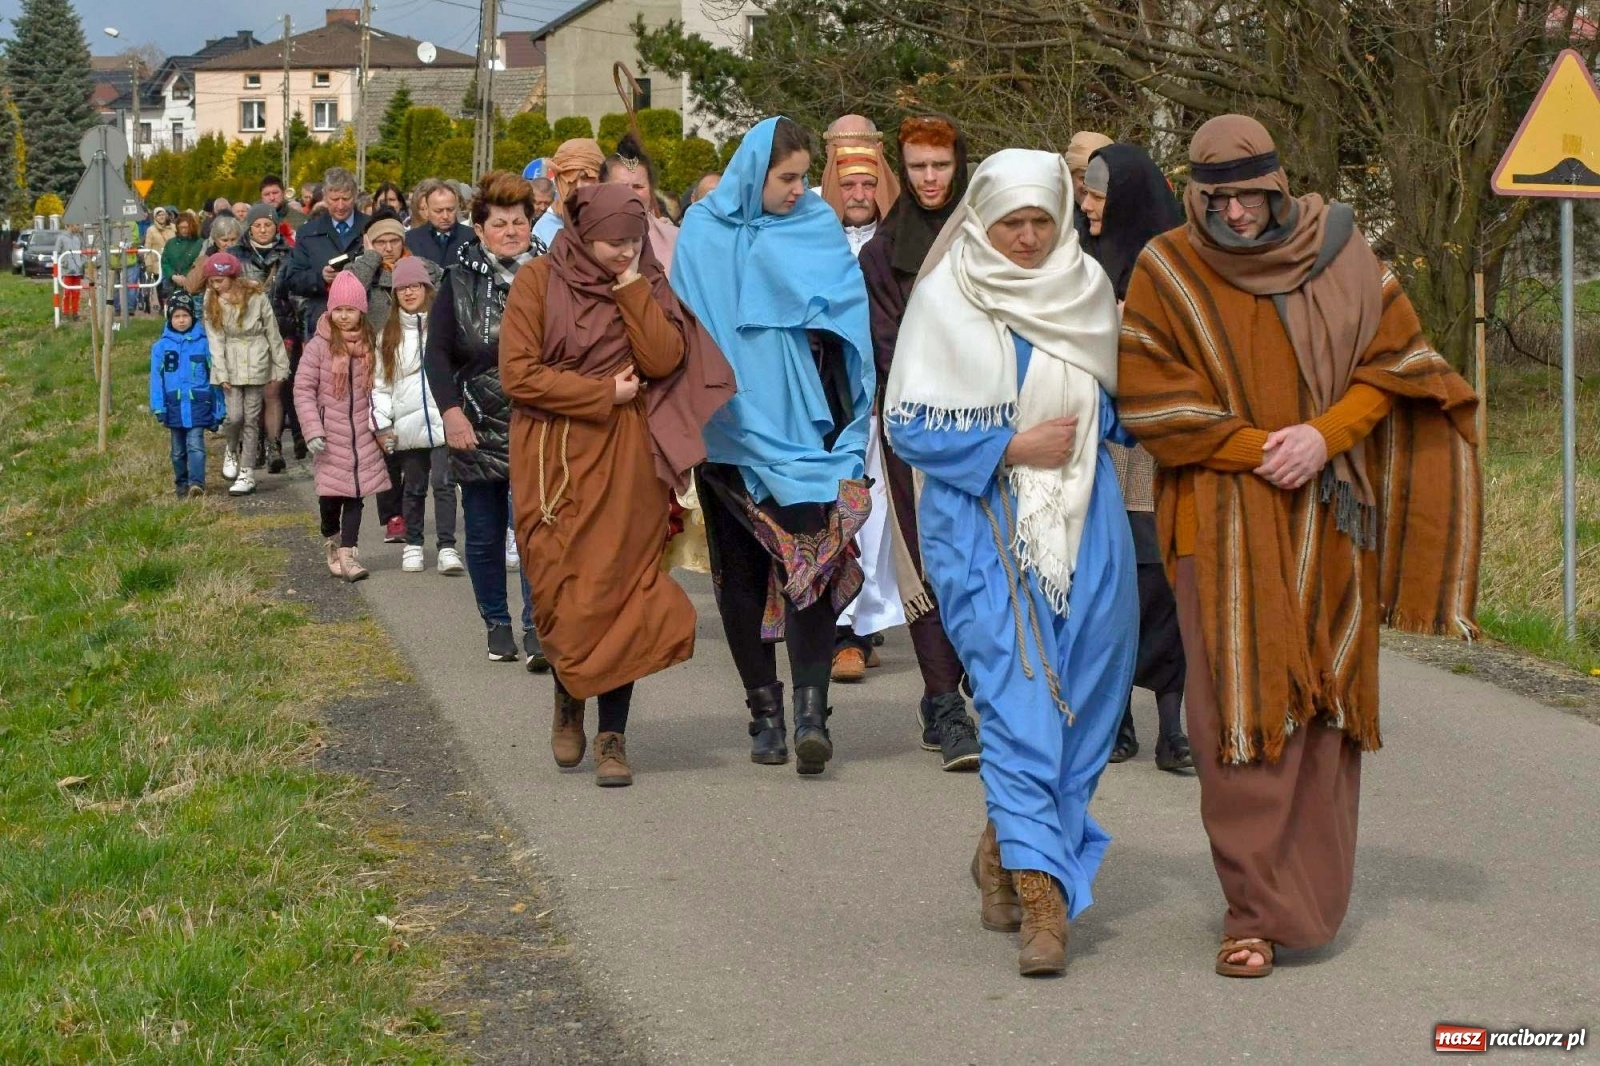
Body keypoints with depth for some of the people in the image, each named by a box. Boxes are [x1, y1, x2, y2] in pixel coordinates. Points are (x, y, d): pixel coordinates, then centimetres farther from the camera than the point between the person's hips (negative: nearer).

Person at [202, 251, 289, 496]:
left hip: (256, 361, -2)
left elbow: (272, 331, -1)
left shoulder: (255, 297, -8)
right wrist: (221, 373, -9)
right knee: (235, 415, -9)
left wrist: (281, 366, 1)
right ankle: (232, 451, 23)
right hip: (230, 363, 2)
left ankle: (247, 474, 3)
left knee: (251, 418, -1)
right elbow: (215, 338, -3)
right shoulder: (212, 301, -1)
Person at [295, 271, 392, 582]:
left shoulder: (371, 345, 3)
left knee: (355, 492, -1)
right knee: (330, 494, 1)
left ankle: (348, 553, 2)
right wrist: (313, 430, -13)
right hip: (330, 436, -2)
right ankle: (332, 542, 26)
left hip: (363, 434, 2)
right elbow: (303, 389, -6)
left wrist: (383, 427, 6)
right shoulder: (318, 346, -7)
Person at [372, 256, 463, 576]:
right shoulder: (388, 335, 12)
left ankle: (447, 547, -9)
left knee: (443, 483, -10)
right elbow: (380, 383, 12)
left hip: (443, 421, -3)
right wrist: (381, 424, 5)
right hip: (407, 426, 3)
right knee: (413, 488, 11)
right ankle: (413, 545, 23)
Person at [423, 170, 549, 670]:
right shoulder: (460, 281, 1)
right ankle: (497, 623, 25)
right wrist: (451, 410, -13)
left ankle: (537, 629, -12)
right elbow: (437, 353, -1)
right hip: (478, 429, 1)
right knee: (484, 535, 10)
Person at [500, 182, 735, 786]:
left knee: (618, 592, -4)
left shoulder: (646, 286, 8)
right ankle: (568, 700, 29)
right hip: (553, 459, -1)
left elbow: (664, 360, -6)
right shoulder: (540, 281, -1)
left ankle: (612, 735, 1)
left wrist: (631, 290, -11)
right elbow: (519, 374, -9)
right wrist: (603, 395, -9)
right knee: (563, 594, 2)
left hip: (627, 463, 1)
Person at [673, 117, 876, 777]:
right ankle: (764, 712, 14)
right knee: (741, 574, 6)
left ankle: (811, 708, -20)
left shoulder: (818, 227, 3)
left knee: (808, 560, -15)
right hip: (729, 432, 2)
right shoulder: (702, 232, 6)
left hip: (800, 425, -2)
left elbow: (847, 313, -3)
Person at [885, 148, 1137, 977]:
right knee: (1017, 696, -13)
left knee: (1085, 697, 5)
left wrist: (1086, 424, -3)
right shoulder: (944, 302, -3)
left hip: (1082, 523, 5)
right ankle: (1040, 891, -15)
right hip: (983, 526, -4)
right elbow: (909, 427, -5)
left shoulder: (1089, 290, 9)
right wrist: (1010, 449, -14)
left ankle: (1008, 848, 26)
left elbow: (1120, 404, 20)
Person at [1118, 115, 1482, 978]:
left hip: (1330, 516, 2)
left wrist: (1326, 436, -11)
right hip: (1228, 518, -2)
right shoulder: (1167, 273, -1)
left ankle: (1310, 894, 17)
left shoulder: (1337, 251, 4)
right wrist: (1260, 448, -12)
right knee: (1242, 708, -8)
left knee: (1325, 702, 5)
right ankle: (1254, 912, -5)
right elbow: (1151, 405, -4)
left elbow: (1391, 360, 5)